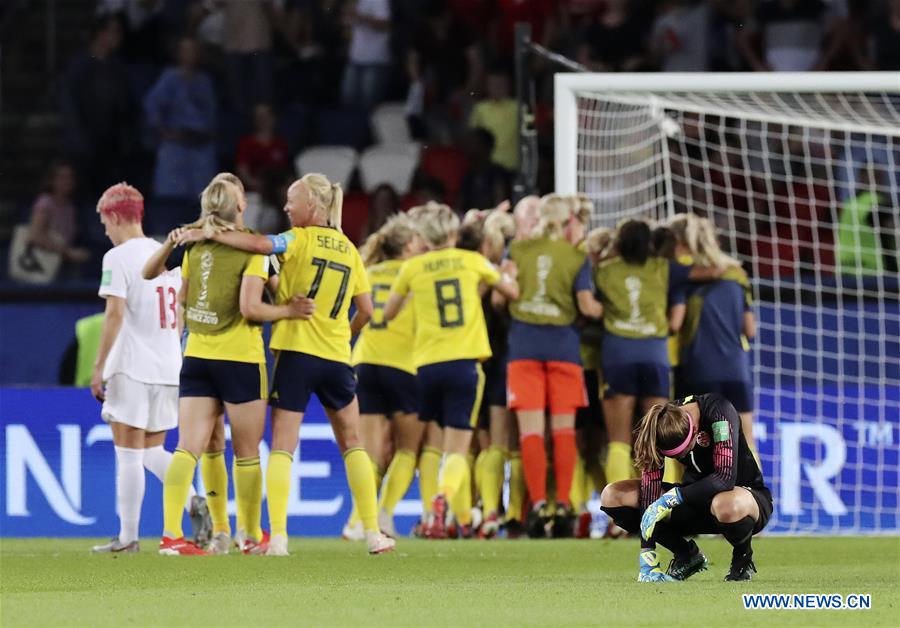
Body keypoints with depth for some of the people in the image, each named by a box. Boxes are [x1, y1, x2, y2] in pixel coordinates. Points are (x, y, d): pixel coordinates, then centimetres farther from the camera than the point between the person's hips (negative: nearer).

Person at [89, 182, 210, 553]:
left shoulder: (118, 257, -9)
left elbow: (115, 314, -17)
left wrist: (98, 366, -14)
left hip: (132, 367, -7)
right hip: (169, 368, 7)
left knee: (129, 455, -3)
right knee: (152, 452, 15)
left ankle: (128, 537, -2)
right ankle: (192, 502, -6)